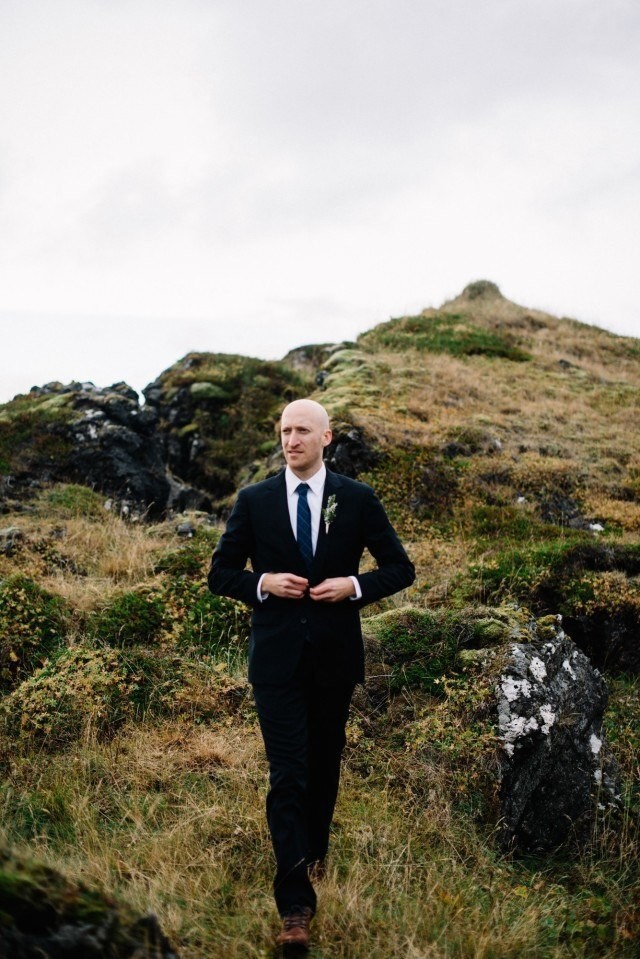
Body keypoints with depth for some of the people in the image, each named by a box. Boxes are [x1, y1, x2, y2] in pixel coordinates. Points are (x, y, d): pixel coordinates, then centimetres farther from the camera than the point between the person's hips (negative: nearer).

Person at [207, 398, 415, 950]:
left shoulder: (358, 500, 0)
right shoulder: (254, 501, 0)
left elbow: (401, 569, 4)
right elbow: (221, 573, 6)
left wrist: (355, 585, -14)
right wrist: (262, 583, -14)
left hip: (335, 656, 2)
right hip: (277, 658, -1)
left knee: (325, 766, 17)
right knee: (287, 777, -7)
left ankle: (314, 855, 43)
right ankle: (295, 907, -5)